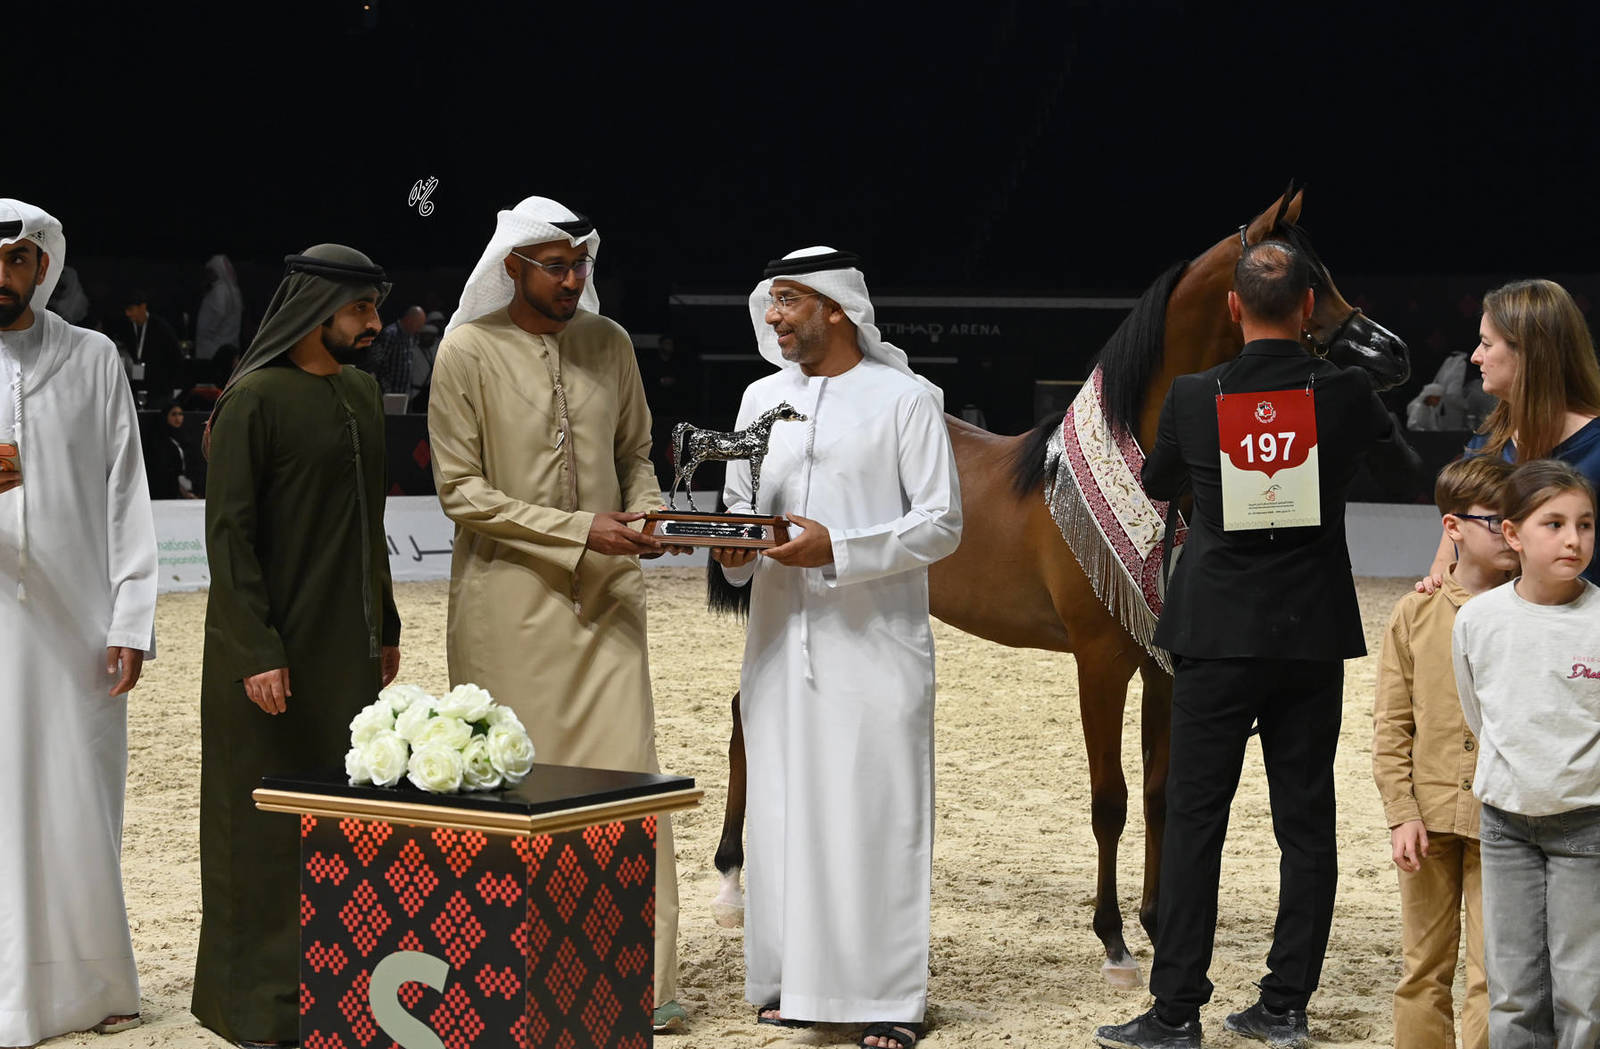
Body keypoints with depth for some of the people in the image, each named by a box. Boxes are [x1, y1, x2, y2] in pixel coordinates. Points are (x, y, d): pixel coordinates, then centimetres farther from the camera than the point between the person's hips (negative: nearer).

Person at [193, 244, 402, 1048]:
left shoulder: (360, 392, 11)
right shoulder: (253, 399, -12)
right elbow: (227, 530, -15)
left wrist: (384, 623, 17)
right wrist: (255, 650, -20)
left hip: (348, 647, 7)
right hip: (276, 649, -7)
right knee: (269, 824, -1)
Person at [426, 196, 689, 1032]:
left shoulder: (609, 343, 9)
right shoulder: (468, 352, -6)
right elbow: (460, 490, -9)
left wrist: (645, 510, -4)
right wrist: (579, 531, -15)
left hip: (607, 592, 4)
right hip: (510, 597, -4)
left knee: (626, 772, 0)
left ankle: (639, 973, 5)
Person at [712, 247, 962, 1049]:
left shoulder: (905, 398, -3)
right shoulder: (762, 398, 13)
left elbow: (942, 524, -7)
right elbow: (738, 505, 20)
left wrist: (837, 549, -18)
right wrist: (735, 551, -4)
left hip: (874, 642, -5)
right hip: (780, 642, 5)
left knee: (877, 815, -3)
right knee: (781, 809, 7)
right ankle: (791, 979, 18)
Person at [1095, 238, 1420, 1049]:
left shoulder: (1192, 398, -6)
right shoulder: (1346, 393, -5)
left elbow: (1154, 486, 13)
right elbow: (1413, 470, 14)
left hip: (1218, 636, -1)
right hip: (1314, 637, 1)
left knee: (1194, 821, 2)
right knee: (1306, 822, 9)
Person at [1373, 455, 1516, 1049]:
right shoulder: (1417, 613, 2)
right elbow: (1391, 724, 3)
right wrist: (1402, 813, -3)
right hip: (1430, 817, 2)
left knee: (1492, 977, -3)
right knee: (1423, 971, 10)